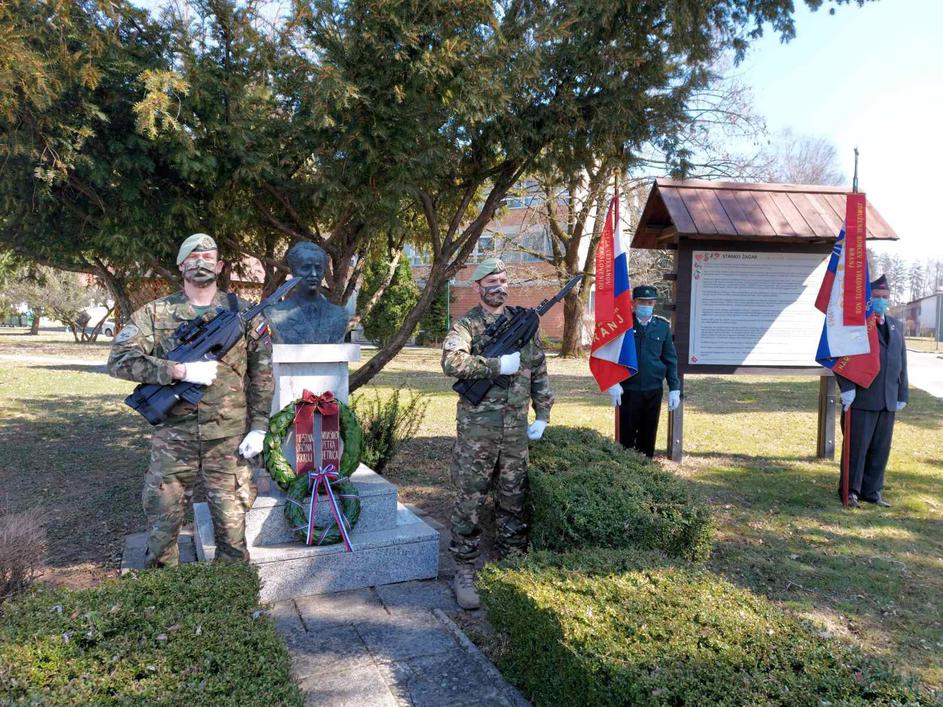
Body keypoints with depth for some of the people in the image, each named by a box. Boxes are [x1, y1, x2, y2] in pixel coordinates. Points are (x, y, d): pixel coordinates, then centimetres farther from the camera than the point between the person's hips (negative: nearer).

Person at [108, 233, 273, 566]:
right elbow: (119, 359, -7)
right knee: (162, 523, 10)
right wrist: (179, 370, -18)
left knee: (232, 524, 7)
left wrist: (258, 428, 0)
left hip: (229, 439, 0)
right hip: (172, 439, 0)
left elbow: (262, 373, 5)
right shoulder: (155, 313, 3)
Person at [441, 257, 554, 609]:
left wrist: (543, 414, 9)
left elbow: (540, 372, 14)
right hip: (477, 427, -4)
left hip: (516, 427, 4)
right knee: (469, 501, 1)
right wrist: (498, 365, -22)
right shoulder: (467, 324, -4)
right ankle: (464, 573, 12)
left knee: (513, 500, 13)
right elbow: (452, 362, -22)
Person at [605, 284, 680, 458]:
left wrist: (674, 389, 5)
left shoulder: (663, 326, 5)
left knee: (648, 435, 10)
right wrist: (613, 383, -11)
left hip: (653, 391, 2)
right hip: (628, 390, -2)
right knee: (626, 435, 2)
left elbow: (671, 359, 9)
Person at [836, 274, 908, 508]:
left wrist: (903, 394, 15)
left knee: (880, 449, 10)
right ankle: (851, 491, 10)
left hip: (888, 401, 6)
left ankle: (871, 491, 21)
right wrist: (847, 387, -17)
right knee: (857, 446, 0)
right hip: (862, 399, -6)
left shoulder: (895, 325, 16)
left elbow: (901, 361, 18)